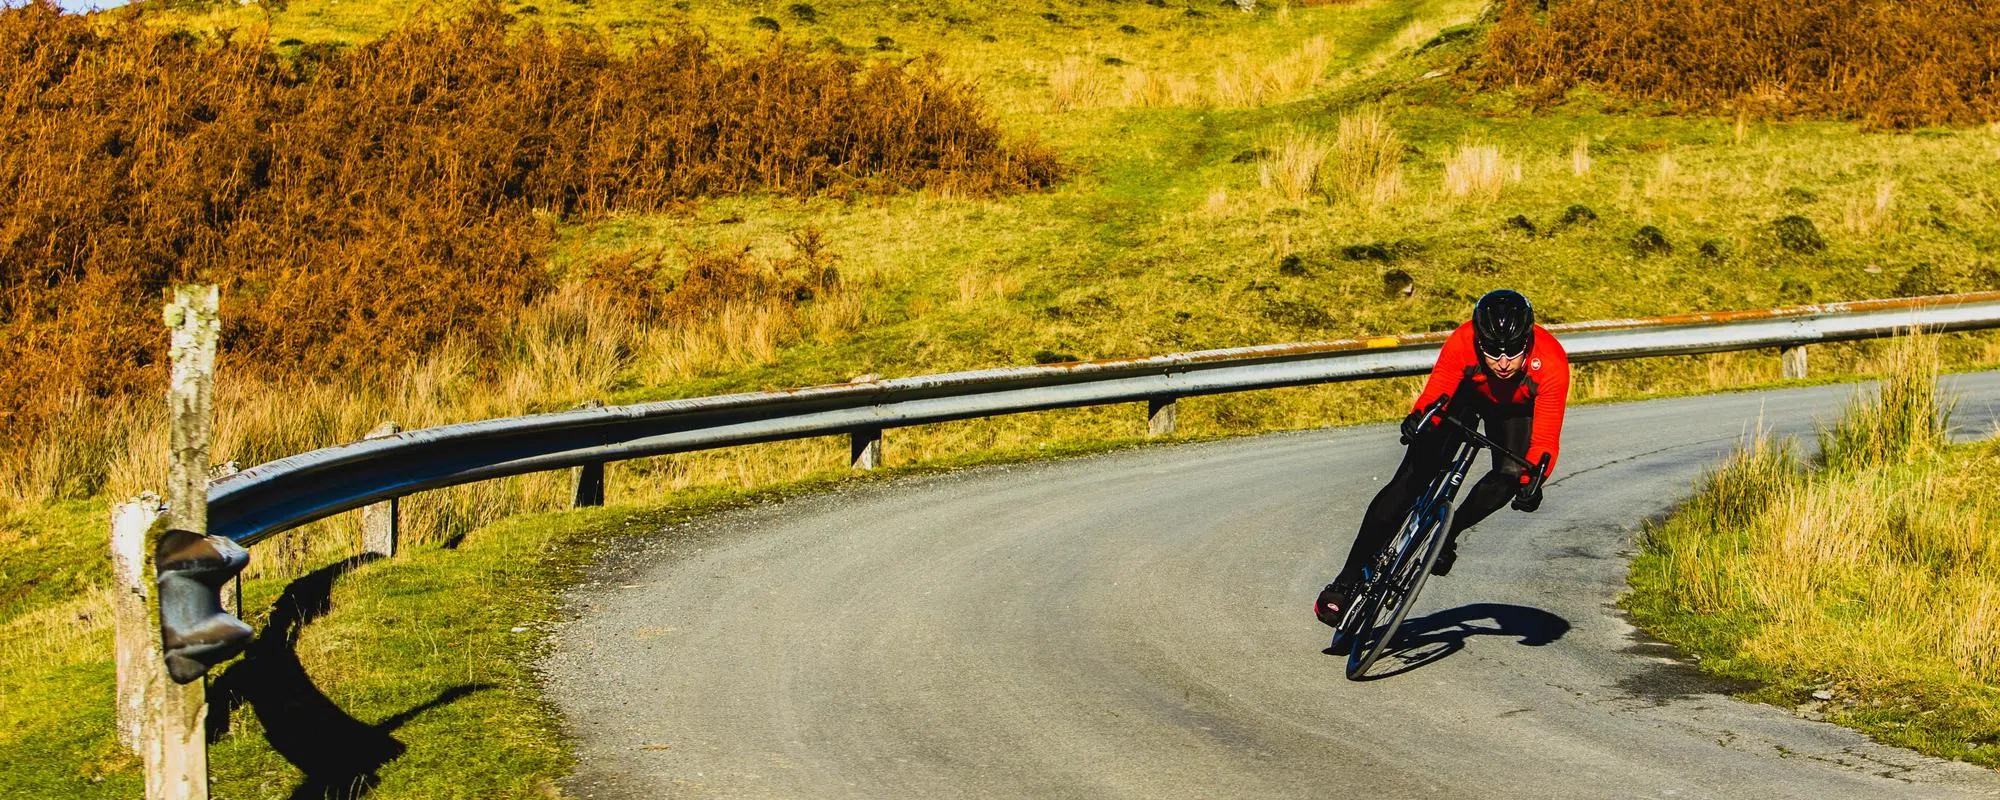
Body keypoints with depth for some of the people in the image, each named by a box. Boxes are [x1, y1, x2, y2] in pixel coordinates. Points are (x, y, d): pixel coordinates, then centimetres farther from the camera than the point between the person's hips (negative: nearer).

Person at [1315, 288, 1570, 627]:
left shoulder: (1552, 363, -38)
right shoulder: (1462, 343, -38)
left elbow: (1545, 438, -36)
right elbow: (1434, 394, -37)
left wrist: (1533, 481, -53)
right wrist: (1418, 419, -59)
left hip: (1516, 407, 1)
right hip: (1466, 391, -1)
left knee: (1511, 476, -28)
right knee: (1413, 475, -15)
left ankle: (1448, 533, 1)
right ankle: (1349, 579, -14)